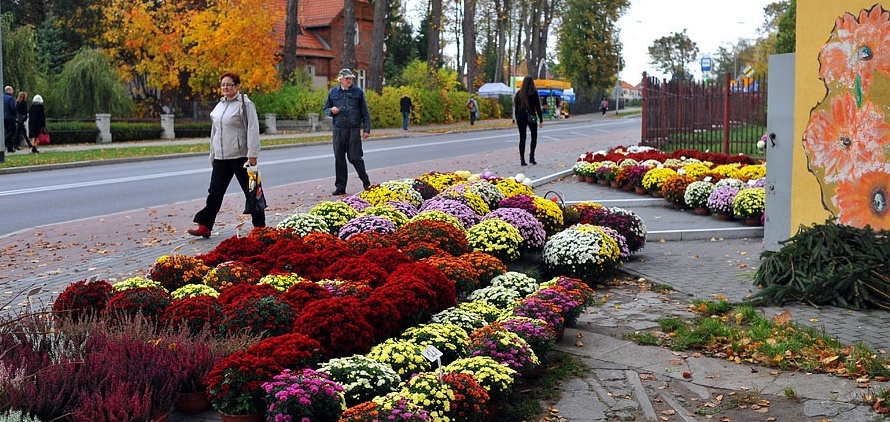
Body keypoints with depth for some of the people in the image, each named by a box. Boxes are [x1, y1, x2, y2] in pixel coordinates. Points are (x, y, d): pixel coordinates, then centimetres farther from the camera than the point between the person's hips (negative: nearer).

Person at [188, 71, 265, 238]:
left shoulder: (245, 104, -8)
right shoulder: (219, 106, 16)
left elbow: (252, 130, -13)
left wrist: (252, 154, -19)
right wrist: (213, 154, 21)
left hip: (240, 156, -7)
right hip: (221, 157, 7)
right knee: (215, 191, 3)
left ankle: (259, 225, 13)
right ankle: (204, 225, 3)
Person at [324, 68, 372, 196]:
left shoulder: (358, 91, 5)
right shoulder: (333, 92, 11)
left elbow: (365, 112, 6)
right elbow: (326, 110, 19)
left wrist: (366, 129, 0)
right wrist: (331, 111, -6)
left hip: (354, 129, -3)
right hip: (339, 129, 3)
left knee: (354, 157, -5)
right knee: (339, 158, 4)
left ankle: (366, 182, 15)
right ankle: (340, 187, 11)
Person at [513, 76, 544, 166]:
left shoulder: (519, 93, 5)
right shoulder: (533, 93, -5)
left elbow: (516, 107, 8)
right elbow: (538, 107, -4)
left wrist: (517, 119, 15)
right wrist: (541, 120, 0)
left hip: (520, 117, 3)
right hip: (531, 116, -3)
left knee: (522, 138, 5)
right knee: (534, 136, 12)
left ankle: (522, 159, 1)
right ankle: (531, 156, 3)